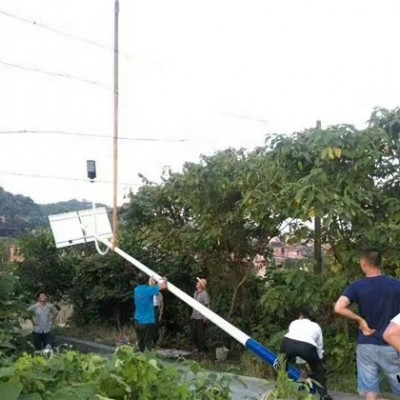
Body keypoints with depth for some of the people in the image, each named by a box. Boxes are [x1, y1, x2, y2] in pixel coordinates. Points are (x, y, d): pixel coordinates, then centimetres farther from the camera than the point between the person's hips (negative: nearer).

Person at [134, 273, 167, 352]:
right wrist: (164, 280, 8)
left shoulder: (136, 290, 3)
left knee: (140, 344, 15)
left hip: (138, 321, 6)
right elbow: (164, 286, -11)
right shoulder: (149, 290, -16)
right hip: (148, 322, -6)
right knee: (148, 345, -3)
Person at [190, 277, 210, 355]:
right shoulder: (196, 292, 10)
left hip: (201, 317, -8)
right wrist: (192, 314, 17)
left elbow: (207, 305, -14)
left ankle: (202, 350, 11)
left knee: (200, 334, -2)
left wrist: (205, 317, -17)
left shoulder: (204, 293, -14)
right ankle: (197, 347, 28)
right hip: (194, 317, 8)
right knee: (194, 334, 12)